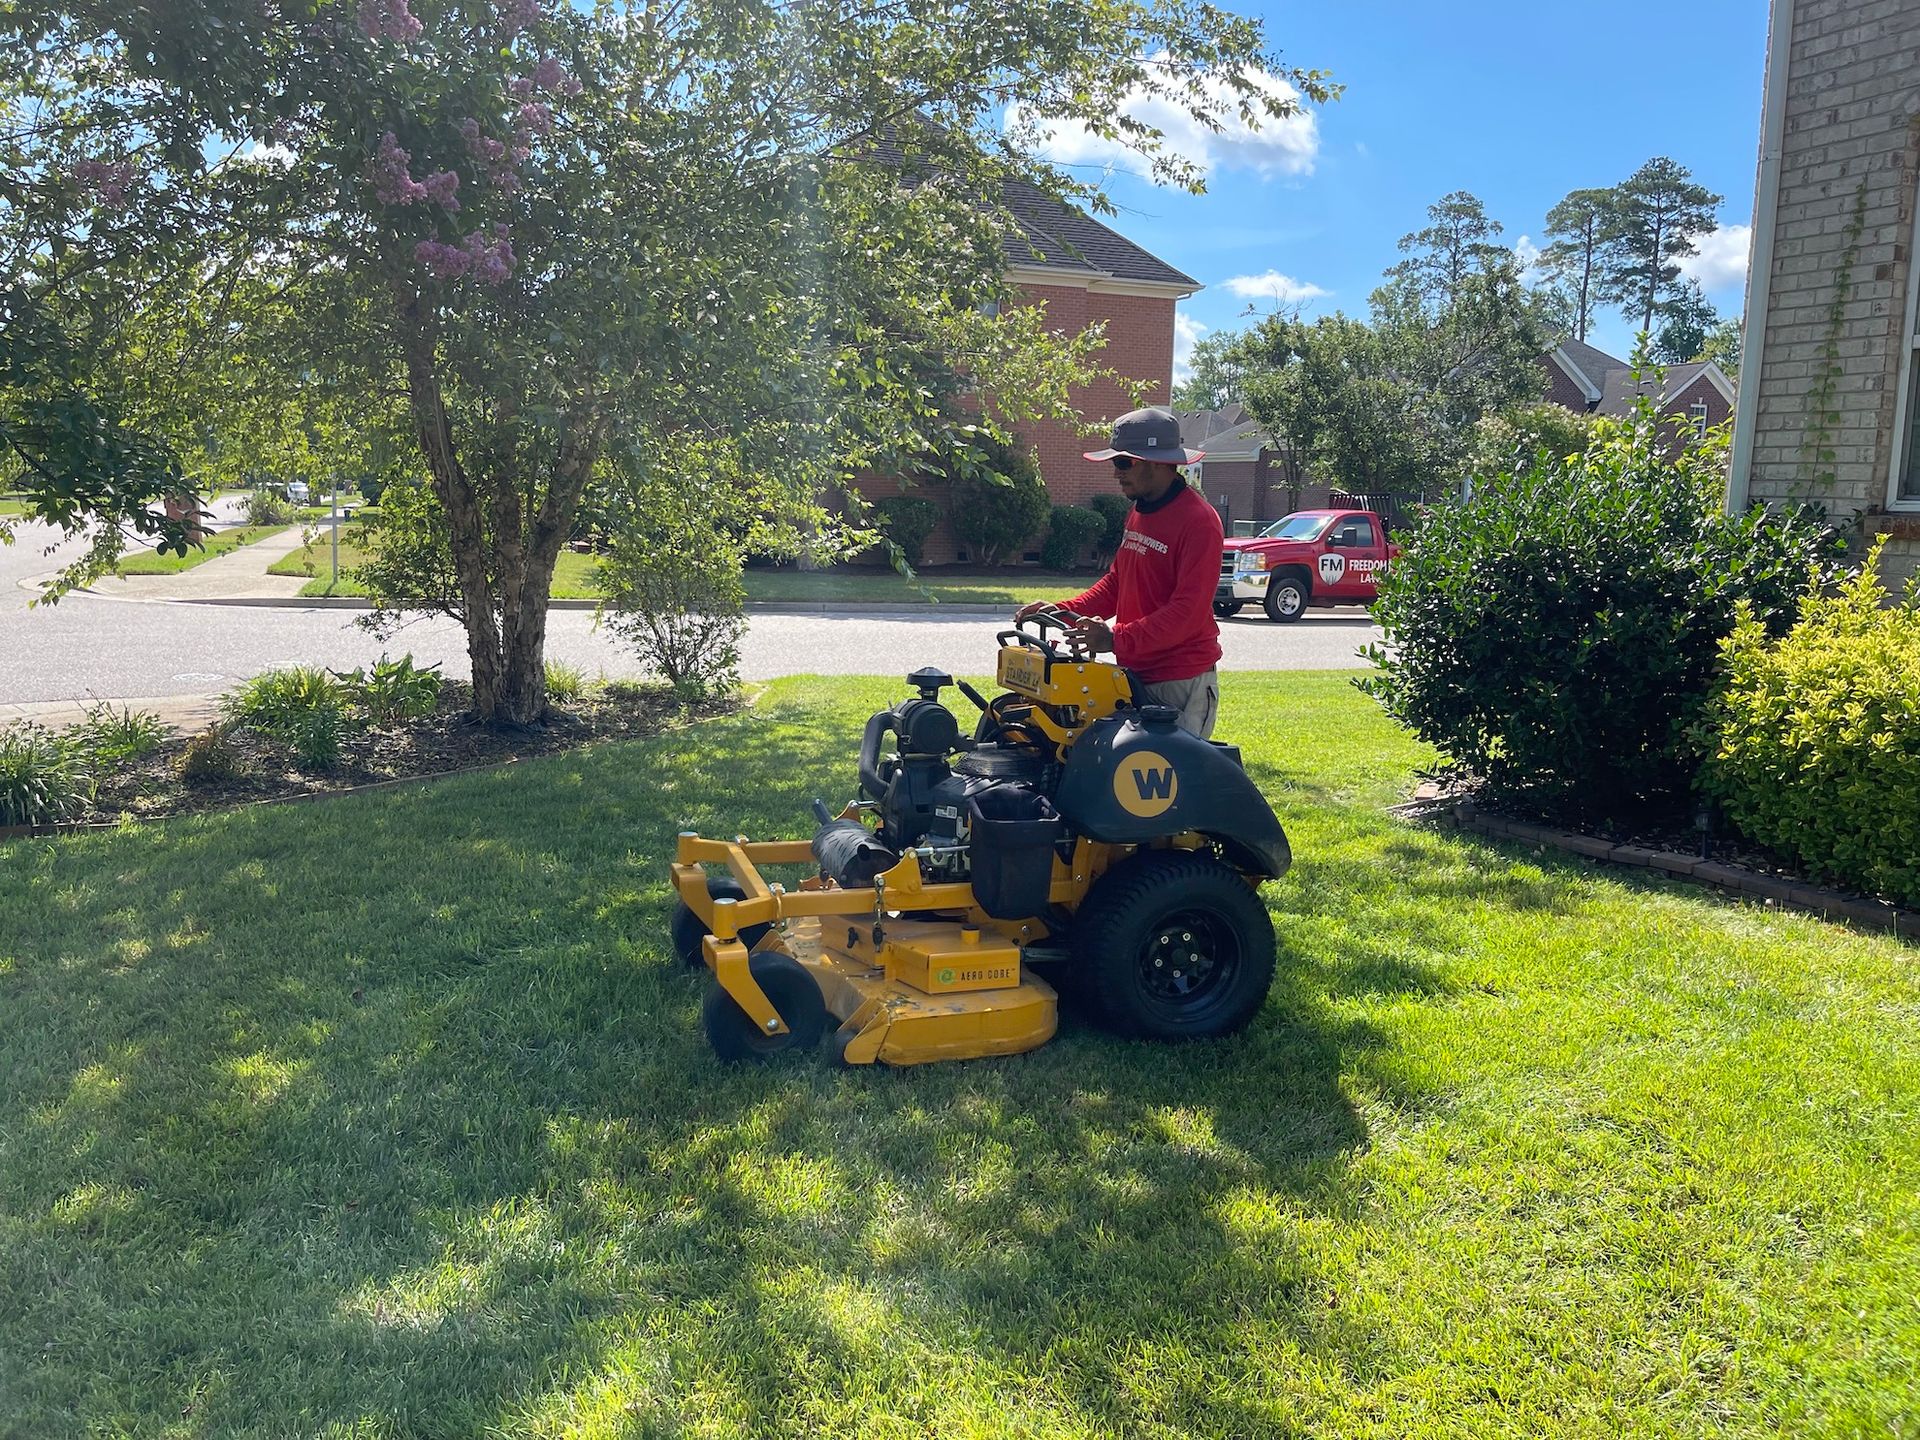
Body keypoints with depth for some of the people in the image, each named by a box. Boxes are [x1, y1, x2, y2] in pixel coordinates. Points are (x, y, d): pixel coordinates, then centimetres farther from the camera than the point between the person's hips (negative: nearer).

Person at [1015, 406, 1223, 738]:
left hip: (1182, 684, -8)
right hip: (1136, 675, 8)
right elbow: (1115, 582, 19)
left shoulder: (1198, 520, -16)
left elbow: (1188, 610, -23)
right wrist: (1063, 610, 5)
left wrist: (1117, 639, -30)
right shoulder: (1137, 513, 13)